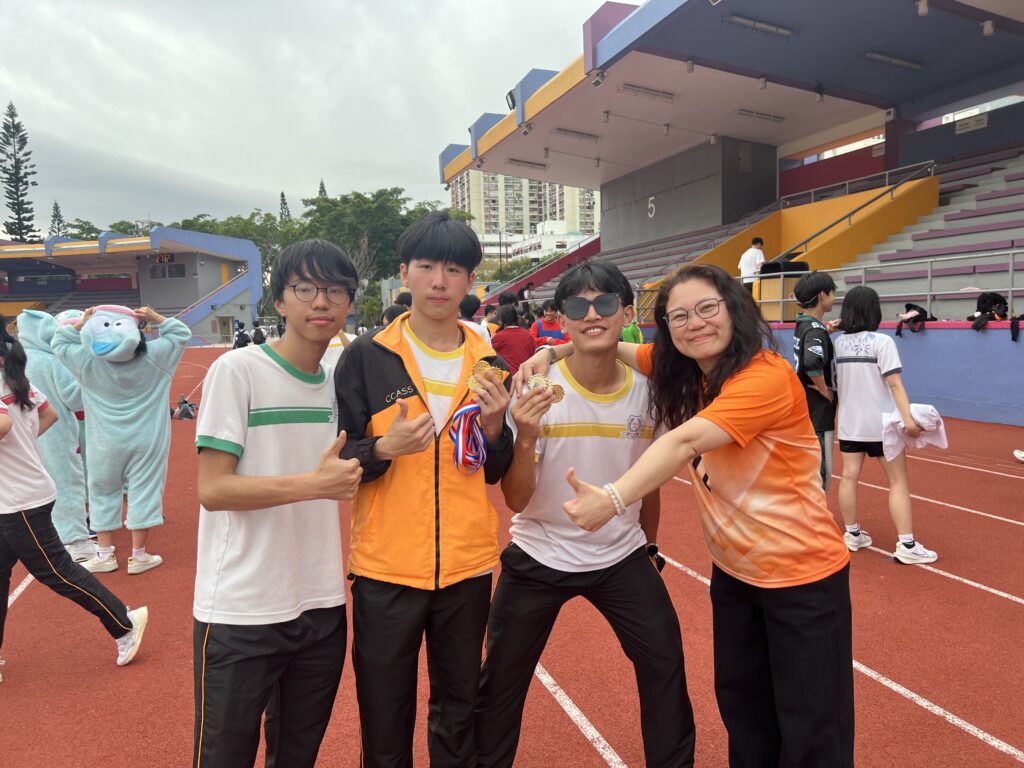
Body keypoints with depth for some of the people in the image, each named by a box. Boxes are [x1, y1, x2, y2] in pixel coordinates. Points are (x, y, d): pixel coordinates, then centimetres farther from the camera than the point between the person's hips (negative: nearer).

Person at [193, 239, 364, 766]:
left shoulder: (341, 381, 7)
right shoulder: (237, 370, -11)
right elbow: (212, 489, -15)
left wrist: (368, 459, 0)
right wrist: (313, 483, -23)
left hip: (322, 608, 6)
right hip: (240, 611, -5)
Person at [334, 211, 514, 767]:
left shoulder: (489, 364, 3)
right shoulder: (365, 358, -5)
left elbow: (493, 473, 7)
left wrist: (494, 426, -12)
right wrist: (383, 448, -22)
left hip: (467, 565, 2)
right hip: (385, 565, -2)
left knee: (459, 709, 18)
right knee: (385, 716, 13)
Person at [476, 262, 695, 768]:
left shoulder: (646, 390, -9)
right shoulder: (535, 389, -18)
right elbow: (516, 501, -18)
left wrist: (649, 547, 17)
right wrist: (525, 437, -35)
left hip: (622, 557, 2)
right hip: (539, 557, -2)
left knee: (665, 665, 9)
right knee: (501, 681, 10)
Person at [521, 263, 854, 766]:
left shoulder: (768, 377, -26)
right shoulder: (680, 370, -3)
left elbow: (685, 441, -39)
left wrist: (612, 498, -49)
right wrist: (549, 352, -10)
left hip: (802, 572, -6)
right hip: (733, 569, 7)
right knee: (741, 706, 22)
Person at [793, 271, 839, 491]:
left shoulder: (803, 324, 8)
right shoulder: (815, 329, -18)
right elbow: (813, 365, -35)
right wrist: (825, 391, -21)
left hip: (805, 407, 10)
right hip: (817, 410, -10)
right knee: (820, 472, -3)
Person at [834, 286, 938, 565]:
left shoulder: (839, 342, 2)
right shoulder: (882, 341, -13)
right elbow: (894, 384, -19)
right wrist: (908, 418, -21)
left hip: (849, 423, 5)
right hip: (881, 424, -5)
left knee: (849, 477, 9)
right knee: (898, 481, 3)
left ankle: (852, 534, 19)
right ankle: (906, 545, 4)